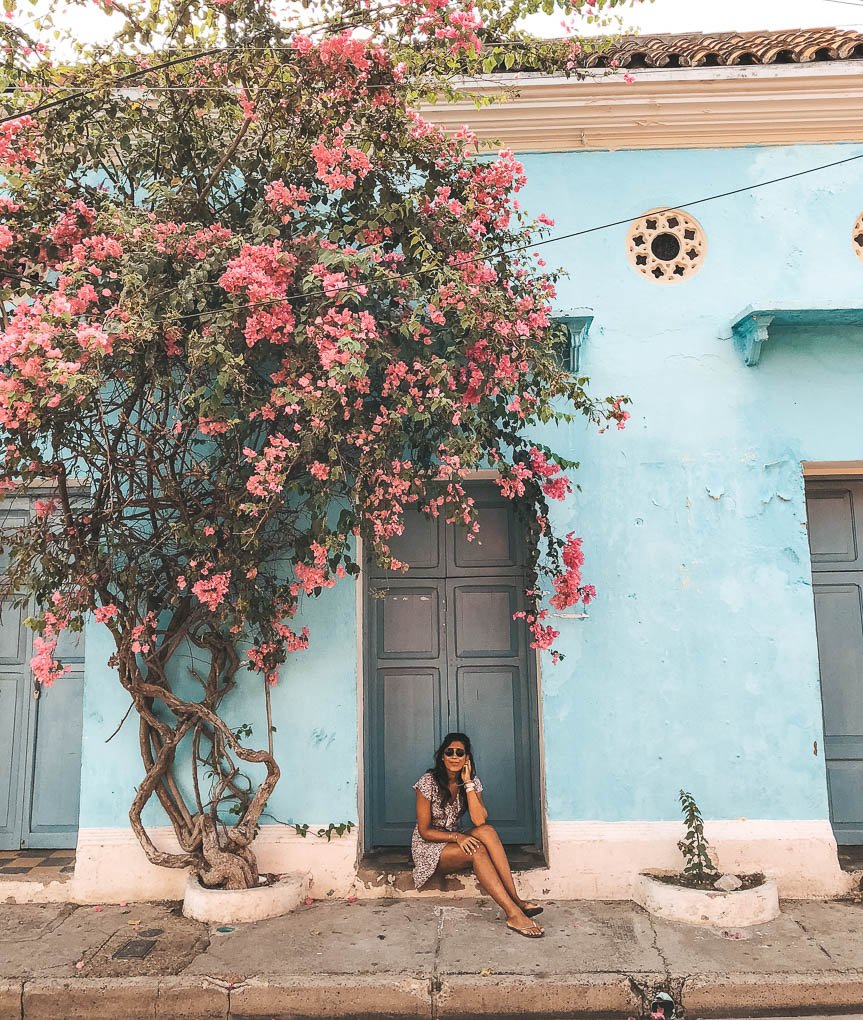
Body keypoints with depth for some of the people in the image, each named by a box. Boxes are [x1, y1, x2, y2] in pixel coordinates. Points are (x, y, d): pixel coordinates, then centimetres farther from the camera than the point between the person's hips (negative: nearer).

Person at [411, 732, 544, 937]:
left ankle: (515, 899, -32)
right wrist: (457, 836, -27)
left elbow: (480, 821, -18)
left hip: (454, 842, 5)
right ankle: (514, 913, -35)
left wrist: (468, 783, -21)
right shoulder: (428, 782, -15)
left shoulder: (472, 782, -2)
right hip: (428, 847, -4)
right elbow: (424, 831, -13)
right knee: (477, 850, -32)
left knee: (487, 831, -28)